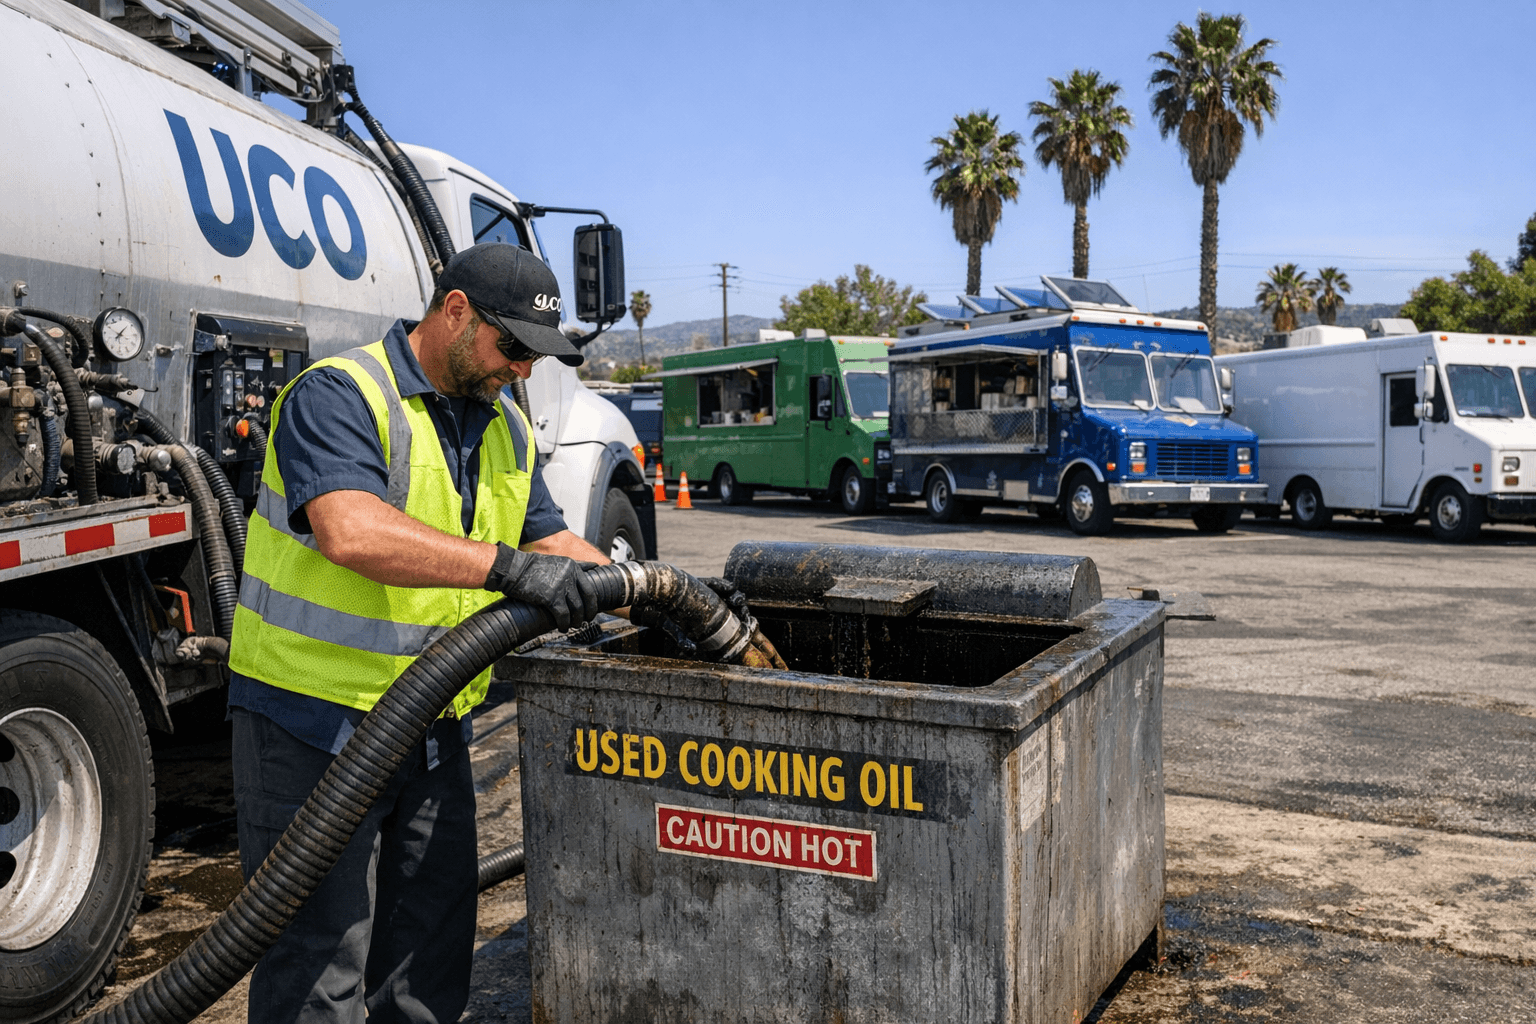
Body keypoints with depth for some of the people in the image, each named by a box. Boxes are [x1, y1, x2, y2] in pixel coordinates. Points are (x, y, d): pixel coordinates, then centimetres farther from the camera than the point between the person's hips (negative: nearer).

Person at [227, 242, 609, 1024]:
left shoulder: (505, 429, 11)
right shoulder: (338, 396, -16)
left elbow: (549, 541, 14)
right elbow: (350, 531, -32)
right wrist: (506, 565, -37)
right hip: (315, 725, -7)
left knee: (431, 957, 18)